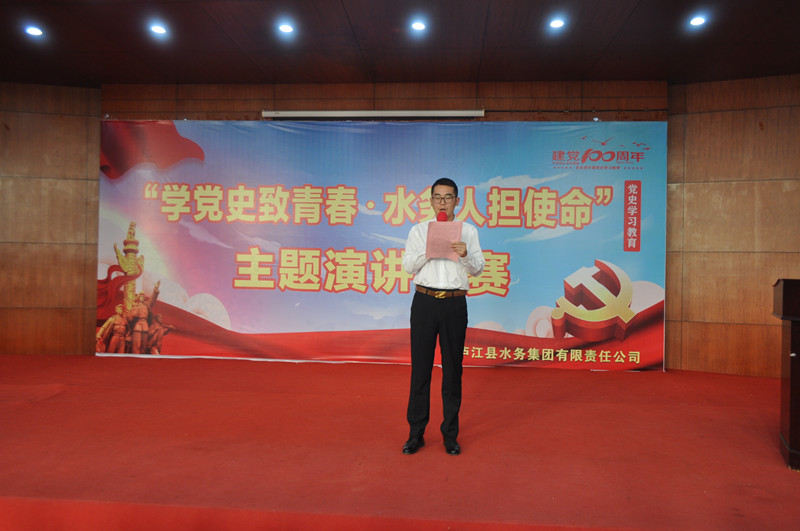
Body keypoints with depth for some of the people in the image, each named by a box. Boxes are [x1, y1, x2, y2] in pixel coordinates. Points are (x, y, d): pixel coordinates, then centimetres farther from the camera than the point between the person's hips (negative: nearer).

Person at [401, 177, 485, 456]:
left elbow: (478, 269, 4)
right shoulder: (419, 230, 8)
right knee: (420, 368, 4)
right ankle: (416, 433, 16)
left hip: (455, 303, 0)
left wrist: (465, 255, -15)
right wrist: (428, 250, -14)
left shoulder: (468, 231, 8)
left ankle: (450, 434, 19)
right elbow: (408, 266, 1)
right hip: (425, 301, 0)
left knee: (453, 369, 6)